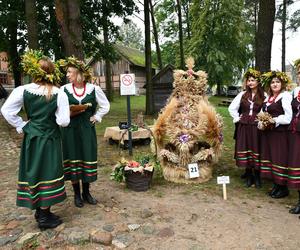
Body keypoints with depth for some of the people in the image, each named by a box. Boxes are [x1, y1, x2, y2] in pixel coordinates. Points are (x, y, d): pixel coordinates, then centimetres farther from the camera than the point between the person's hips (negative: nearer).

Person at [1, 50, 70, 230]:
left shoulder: (23, 90, -6)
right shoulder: (59, 94, -13)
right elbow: (64, 121, -15)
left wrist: (22, 126, 4)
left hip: (31, 138, 3)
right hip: (50, 139, -3)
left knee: (34, 172, 16)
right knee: (47, 174, 6)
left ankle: (39, 210, 31)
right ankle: (44, 217, 15)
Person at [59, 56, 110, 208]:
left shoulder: (94, 89, -2)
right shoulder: (64, 89, -3)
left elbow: (105, 106, 10)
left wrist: (96, 117, 2)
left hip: (87, 129, 0)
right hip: (70, 130, 0)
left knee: (88, 159, 6)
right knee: (73, 160, 6)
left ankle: (86, 192, 25)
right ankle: (77, 194, 22)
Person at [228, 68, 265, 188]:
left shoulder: (264, 96, -1)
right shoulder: (242, 94, 8)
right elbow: (231, 108, 11)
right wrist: (237, 118, 6)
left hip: (256, 127, -3)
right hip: (243, 127, 3)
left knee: (256, 150, 1)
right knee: (245, 150, 5)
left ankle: (257, 177, 16)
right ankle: (249, 176, 18)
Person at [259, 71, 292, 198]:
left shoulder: (285, 96, -6)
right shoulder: (268, 98, 16)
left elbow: (288, 117, -13)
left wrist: (273, 120, -18)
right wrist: (261, 123, 0)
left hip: (280, 133, -7)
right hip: (267, 133, 7)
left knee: (280, 159, -4)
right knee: (270, 157, 10)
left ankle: (283, 188, 10)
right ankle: (276, 185, 23)